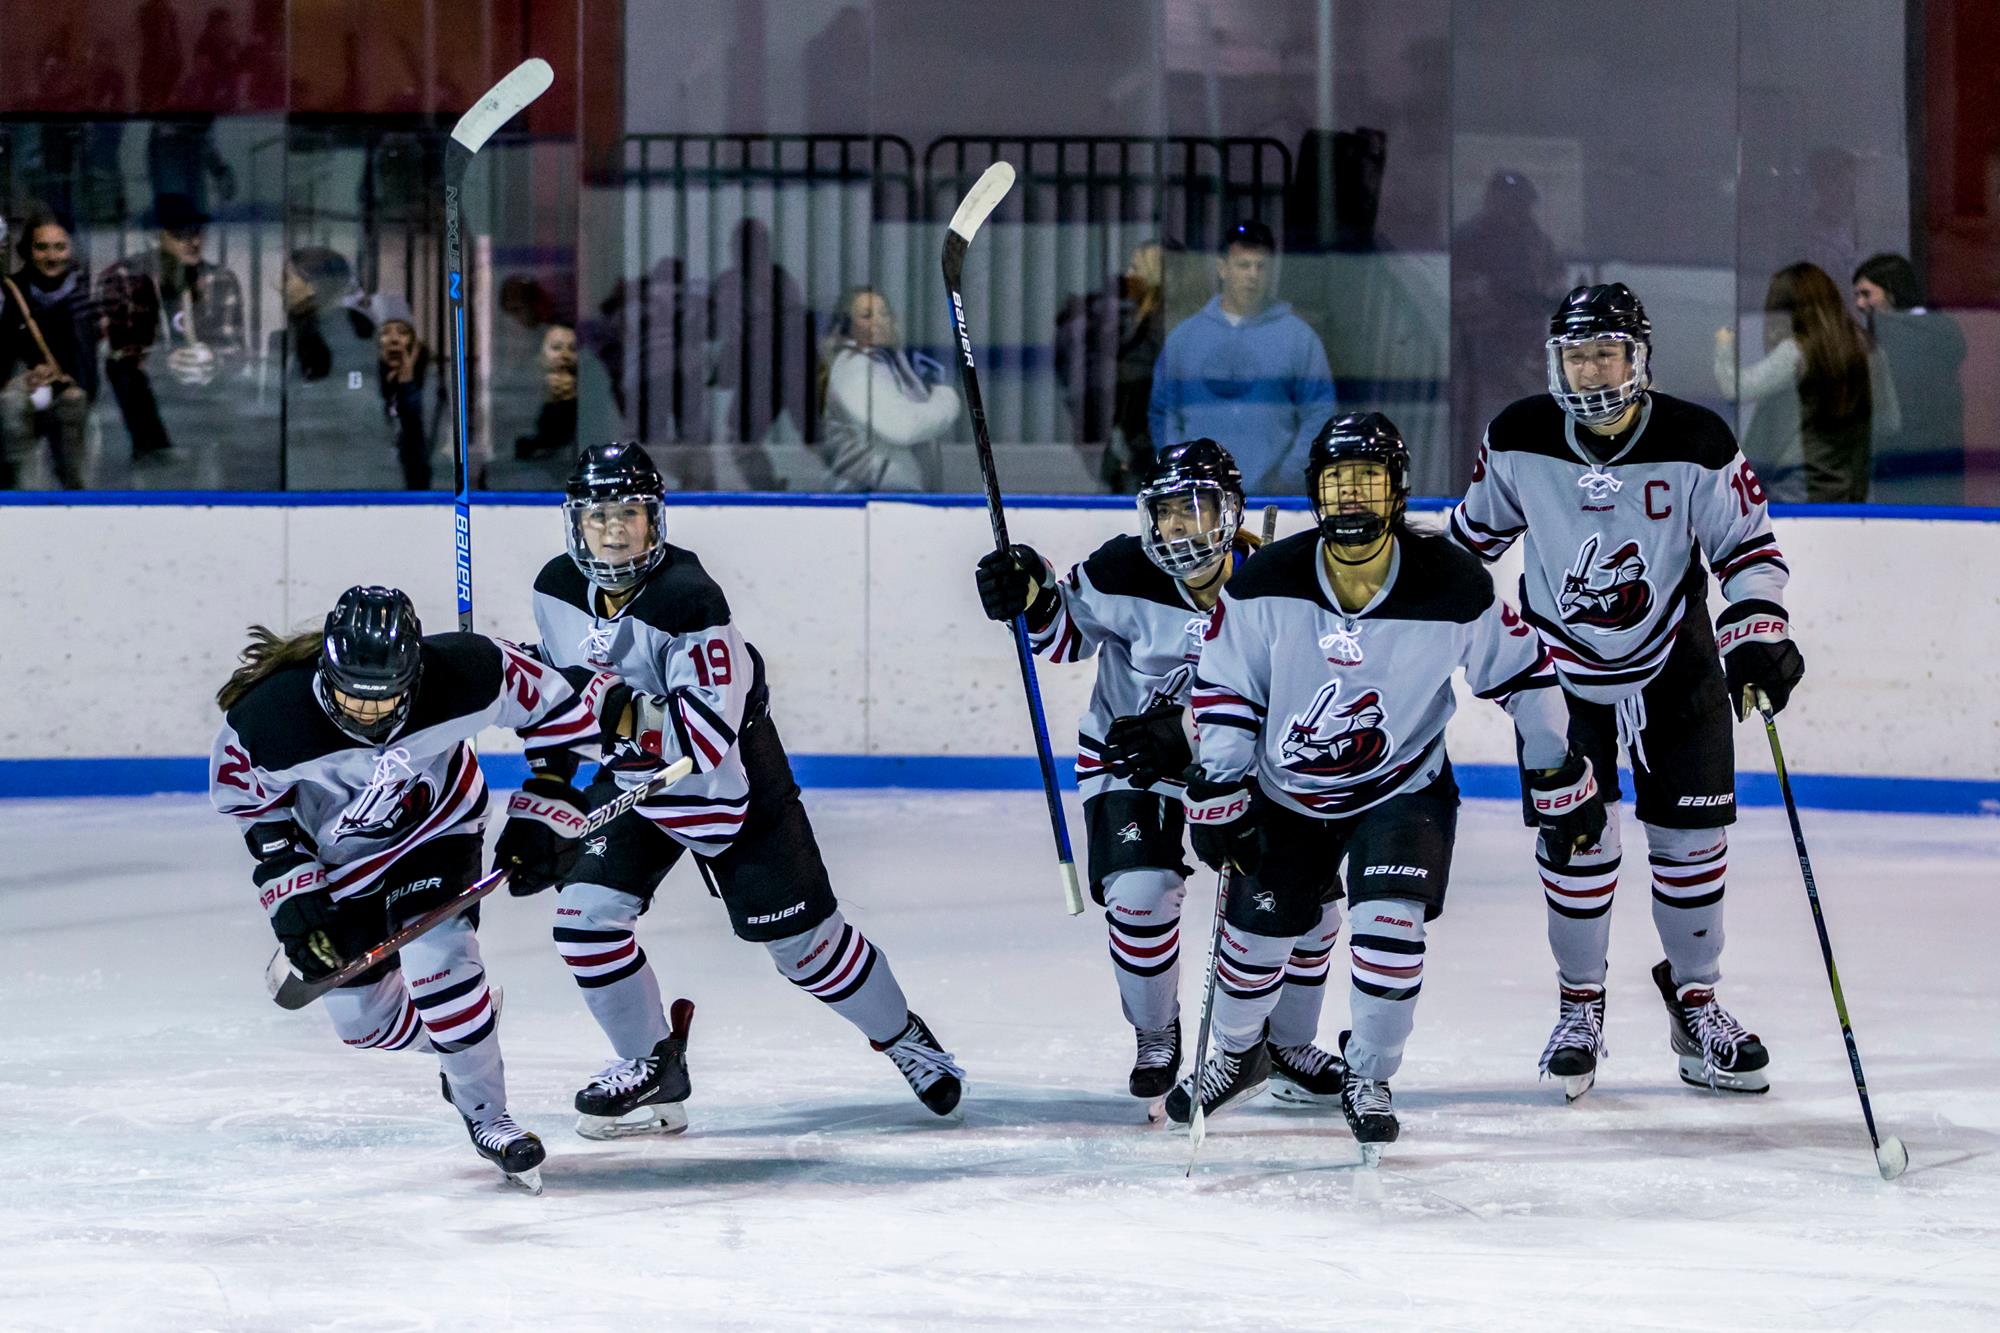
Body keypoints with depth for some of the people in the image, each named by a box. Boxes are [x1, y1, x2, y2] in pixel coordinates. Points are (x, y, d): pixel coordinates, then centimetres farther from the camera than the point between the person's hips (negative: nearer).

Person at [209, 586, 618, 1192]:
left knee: (438, 960, -21)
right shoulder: (268, 716, -34)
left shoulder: (465, 675, -34)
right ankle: (459, 1043, 33)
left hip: (435, 822, -1)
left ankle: (485, 1113, -3)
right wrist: (288, 881, -14)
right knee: (362, 1015, 2)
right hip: (332, 852, 1)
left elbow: (549, 702, -14)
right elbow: (243, 792, -12)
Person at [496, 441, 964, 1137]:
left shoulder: (688, 600, -30)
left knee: (800, 936, 0)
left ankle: (902, 1035, 26)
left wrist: (621, 713, -43)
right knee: (585, 912, -10)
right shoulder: (558, 590, -9)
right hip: (633, 777, 6)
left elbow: (711, 734, -35)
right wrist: (546, 787, 4)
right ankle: (650, 1069, 8)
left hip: (734, 781, -6)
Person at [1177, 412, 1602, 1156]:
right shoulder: (1267, 585, -18)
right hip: (1288, 793, 2)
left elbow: (1523, 675, -6)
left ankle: (1368, 1079, 0)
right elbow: (1222, 690, -7)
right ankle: (1237, 1054, 36)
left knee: (1391, 920, -20)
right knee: (1259, 927, 5)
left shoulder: (1452, 589, -20)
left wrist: (1561, 781, 0)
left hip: (1405, 789, -2)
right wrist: (1217, 798, -9)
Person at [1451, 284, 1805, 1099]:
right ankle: (1579, 1008, 12)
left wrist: (1757, 634, -22)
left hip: (1676, 665, 0)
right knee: (1575, 839, -5)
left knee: (1691, 838, 2)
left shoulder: (1695, 444, -16)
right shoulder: (1519, 442, -11)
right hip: (1562, 665, 0)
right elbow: (1478, 529, 7)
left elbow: (1748, 543, -8)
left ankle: (1695, 1001, 20)